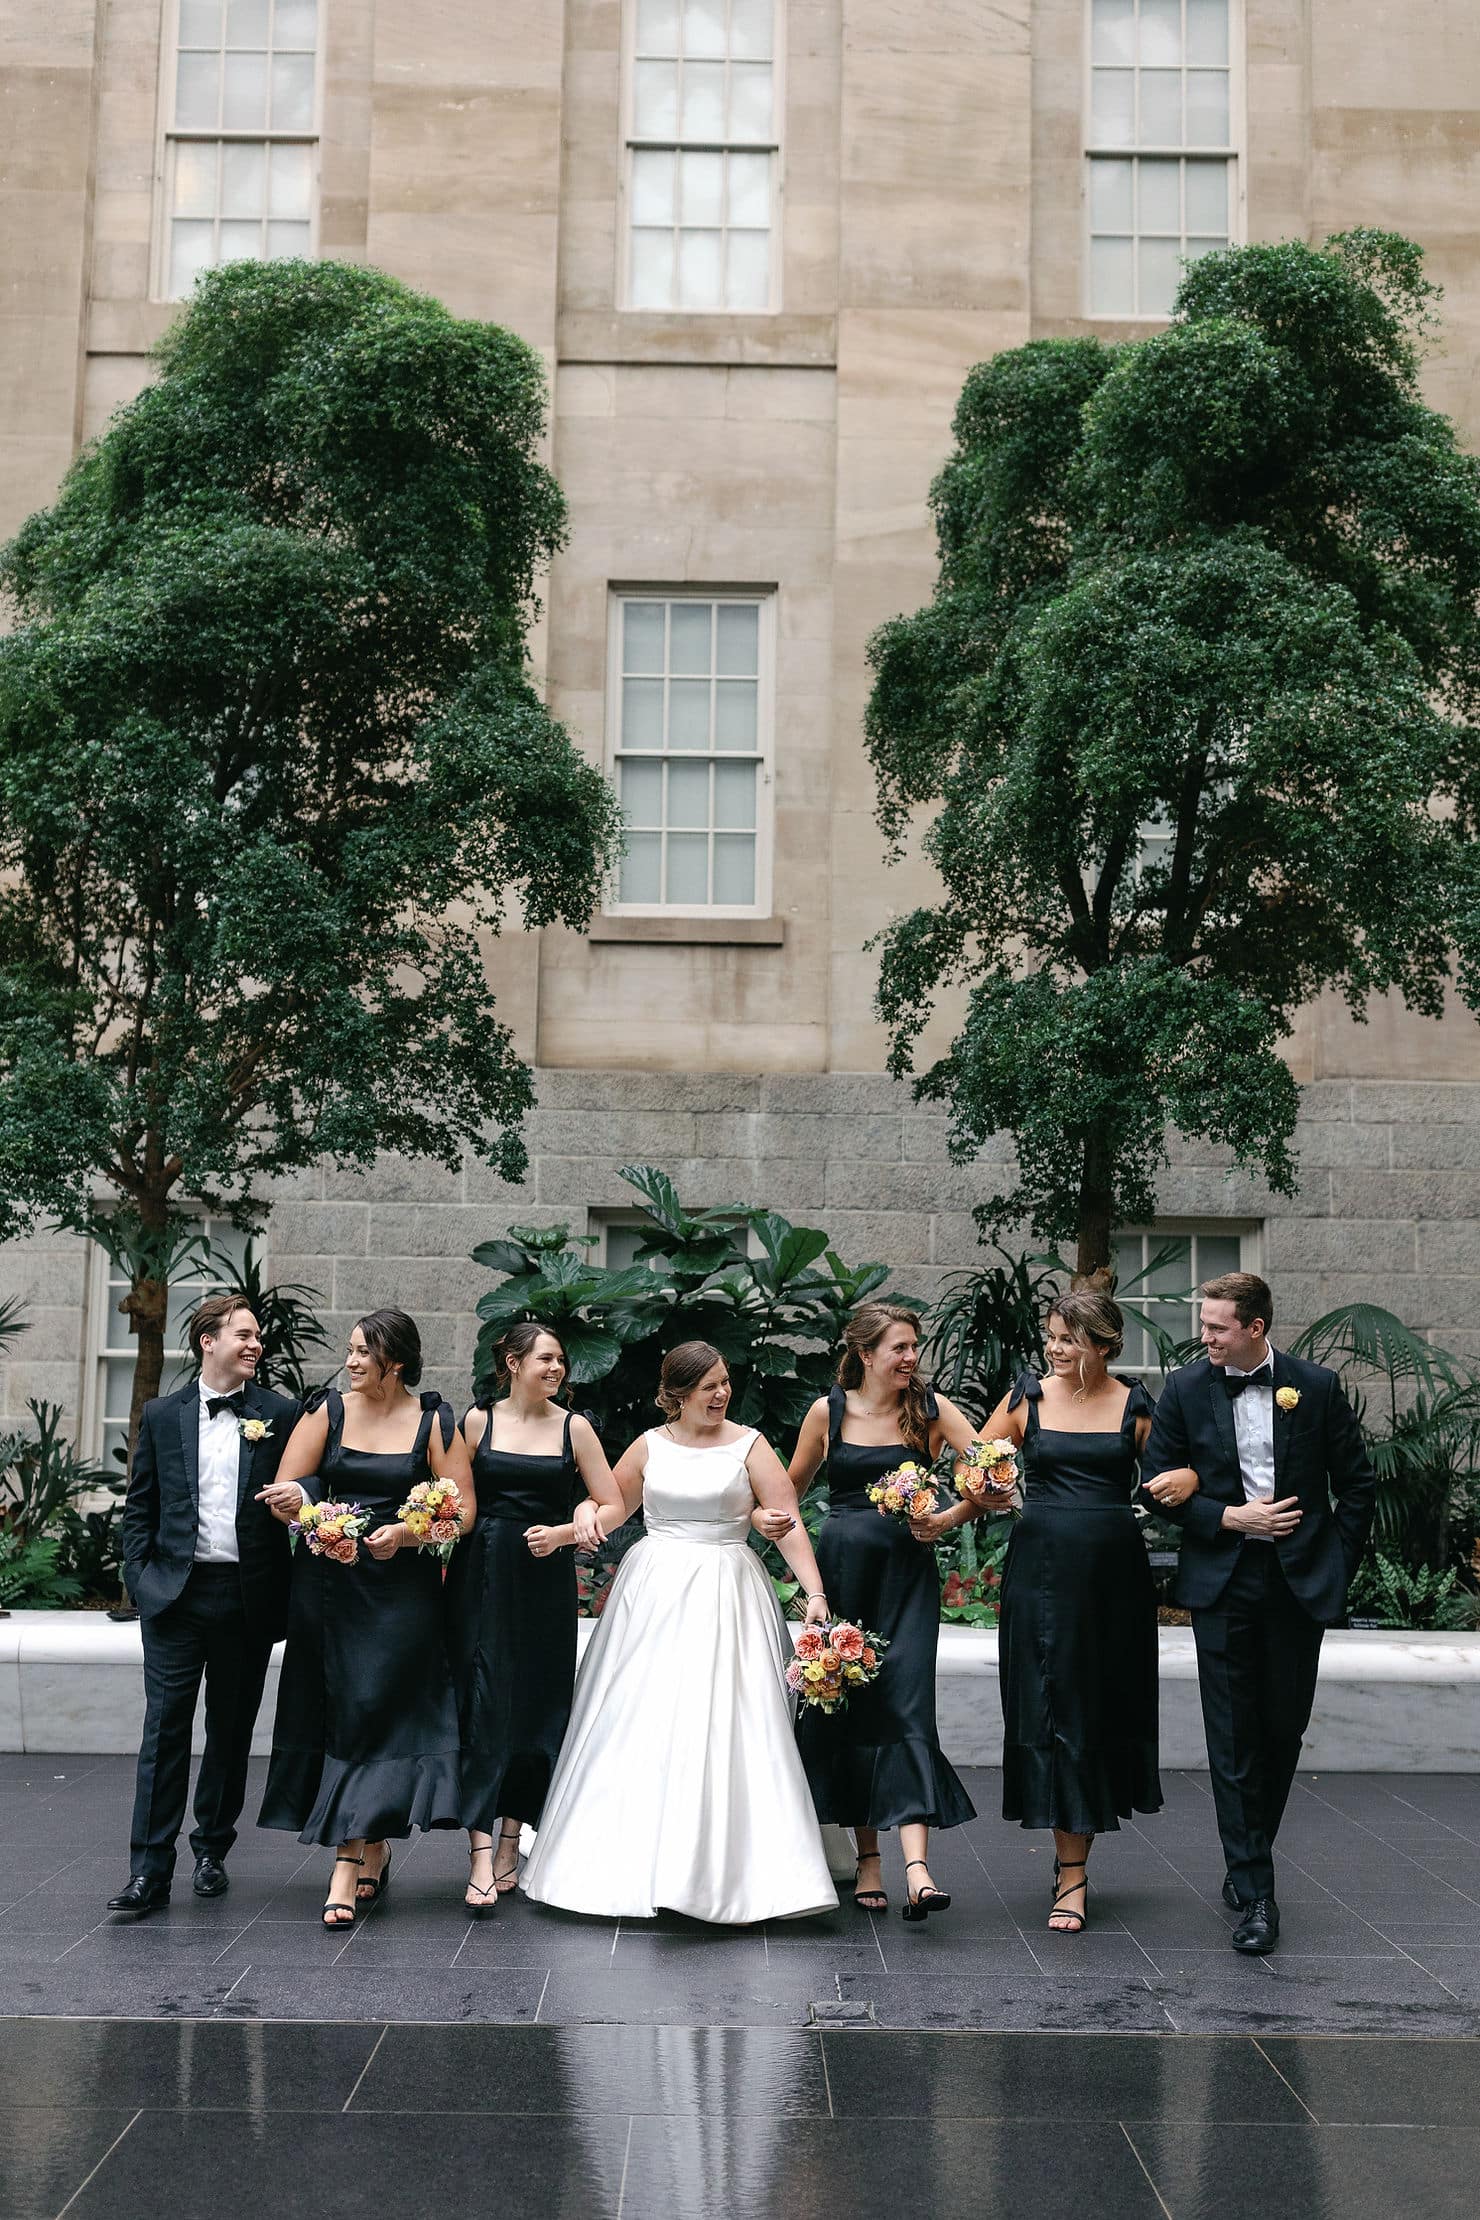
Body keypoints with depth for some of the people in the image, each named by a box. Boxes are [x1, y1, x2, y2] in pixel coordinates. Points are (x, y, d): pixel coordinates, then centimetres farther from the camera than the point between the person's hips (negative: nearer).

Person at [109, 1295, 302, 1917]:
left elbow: (301, 1494, 8)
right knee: (164, 1728, -3)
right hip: (175, 1592, 0)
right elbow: (139, 1506, 9)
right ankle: (150, 1871, 0)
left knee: (231, 1730, 10)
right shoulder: (162, 1416, 6)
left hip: (248, 1598, 0)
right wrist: (141, 1577, 0)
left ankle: (212, 1850, 25)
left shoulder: (281, 1415, 4)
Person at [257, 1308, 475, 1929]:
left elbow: (462, 1510, -2)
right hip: (328, 1587, 2)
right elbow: (282, 1496, 2)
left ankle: (348, 1865, -3)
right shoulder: (327, 1412, 4)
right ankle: (373, 1850, 22)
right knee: (340, 1713, 6)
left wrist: (404, 1533, -17)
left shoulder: (434, 1422, 0)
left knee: (375, 1710, -6)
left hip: (402, 1587, -2)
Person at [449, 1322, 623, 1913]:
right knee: (482, 1708, -7)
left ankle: (511, 1849, 18)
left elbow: (612, 1505, 4)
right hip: (481, 1580, -1)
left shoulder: (573, 1427, 4)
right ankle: (482, 1860, -9)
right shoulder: (478, 1421, 3)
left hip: (545, 1582, 1)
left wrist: (565, 1532, -9)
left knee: (536, 1709, 5)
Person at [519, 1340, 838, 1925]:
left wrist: (814, 1591, -14)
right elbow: (612, 1507, 14)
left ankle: (731, 1877, -3)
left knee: (722, 1728, -9)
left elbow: (788, 1525, -4)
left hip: (724, 1596, -2)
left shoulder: (749, 1445, 0)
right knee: (638, 1724, 4)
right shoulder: (650, 1445, 6)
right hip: (653, 1592, 2)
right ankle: (630, 1864, 17)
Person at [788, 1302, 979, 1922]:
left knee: (906, 1703, -11)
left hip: (908, 1571, -1)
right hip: (841, 1566, 1)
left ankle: (916, 1868, -18)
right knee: (845, 1705, 5)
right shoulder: (828, 1411, 2)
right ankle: (867, 1857, 17)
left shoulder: (930, 1409, 1)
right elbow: (793, 1485, 15)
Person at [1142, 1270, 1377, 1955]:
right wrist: (1230, 1518, -10)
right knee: (1233, 1738, -3)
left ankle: (1247, 1858, 31)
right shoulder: (1185, 1391, 0)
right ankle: (1253, 1894, 0)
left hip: (1300, 1583, 1)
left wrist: (1339, 1564, 3)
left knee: (1284, 1728, 10)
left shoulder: (1316, 1387, 0)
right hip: (1223, 1583, -1)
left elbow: (1357, 1482, 7)